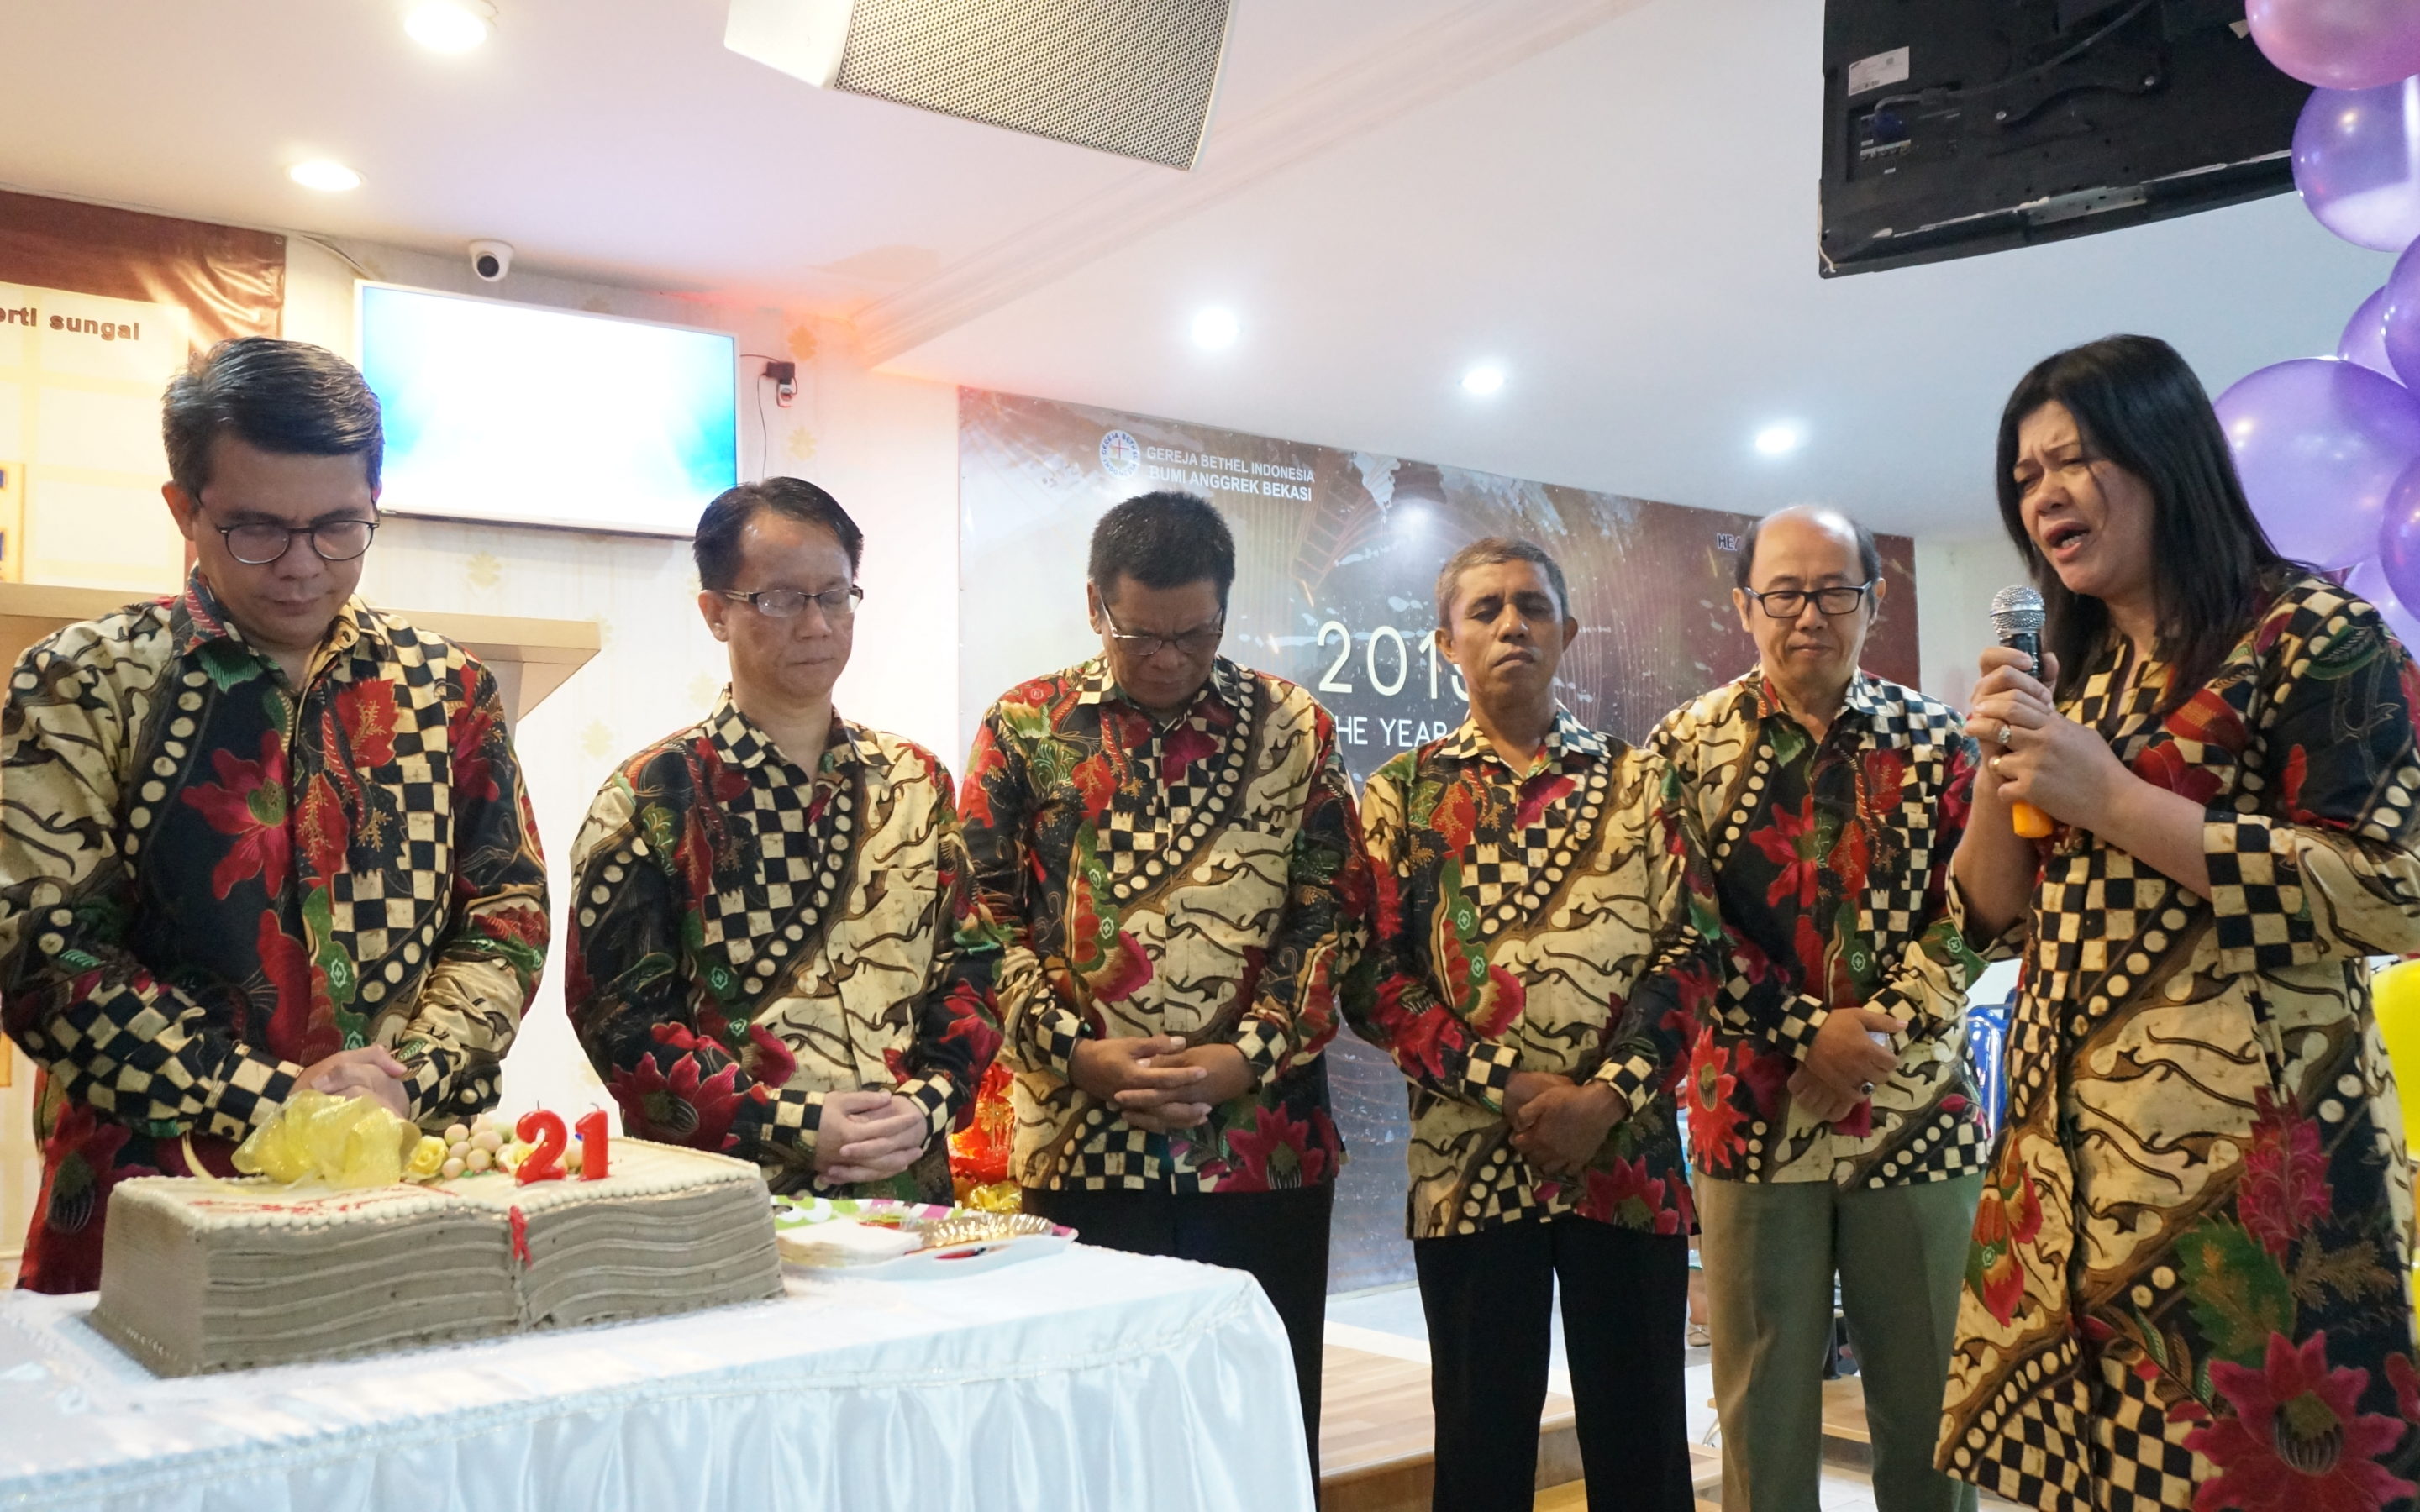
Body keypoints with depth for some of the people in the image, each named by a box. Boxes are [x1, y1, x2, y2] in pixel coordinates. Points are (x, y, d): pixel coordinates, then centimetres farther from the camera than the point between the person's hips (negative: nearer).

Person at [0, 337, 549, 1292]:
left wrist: (412, 1077, -6)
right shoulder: (84, 684, 3)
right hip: (153, 1196, -1)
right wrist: (269, 1099, -11)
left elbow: (509, 912, 10)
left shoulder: (446, 688, 11)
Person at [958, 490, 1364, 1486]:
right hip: (1081, 1142, 0)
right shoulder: (1023, 730, 4)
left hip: (1263, 1136, 1)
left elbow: (1335, 912, 2)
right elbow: (987, 919, 1)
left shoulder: (1294, 728, 5)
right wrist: (1074, 1053, -12)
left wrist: (1247, 1056, -11)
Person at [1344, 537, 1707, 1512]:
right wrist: (1508, 1088, -12)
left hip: (1628, 1153, 1)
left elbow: (1687, 948, 1)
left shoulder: (1637, 783, 9)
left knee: (1638, 1432, 9)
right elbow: (1374, 977, -2)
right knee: (1483, 1433, 9)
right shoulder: (1403, 794, 5)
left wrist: (1610, 1094, -13)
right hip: (1469, 1160, -1)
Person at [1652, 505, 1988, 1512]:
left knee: (1928, 1398, 10)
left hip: (1918, 1111, 1)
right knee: (1763, 1408, 8)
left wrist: (1874, 1033, -13)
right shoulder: (1691, 745, 1)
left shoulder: (1936, 741, 5)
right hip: (1752, 1113, -1)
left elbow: (1969, 911, -1)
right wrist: (1808, 1033, -14)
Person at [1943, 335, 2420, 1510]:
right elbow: (1993, 912, 15)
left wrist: (2112, 799, -16)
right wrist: (2001, 764, -3)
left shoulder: (2312, 638, -4)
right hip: (2063, 1149, 6)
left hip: (2248, 1151, -6)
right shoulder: (2071, 674, 14)